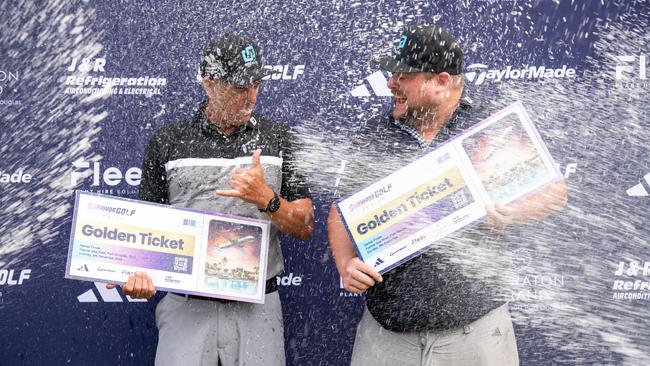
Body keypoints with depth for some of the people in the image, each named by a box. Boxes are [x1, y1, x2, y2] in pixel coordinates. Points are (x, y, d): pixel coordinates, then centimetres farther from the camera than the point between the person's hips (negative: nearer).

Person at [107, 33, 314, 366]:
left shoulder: (277, 138, 2)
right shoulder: (166, 142, 2)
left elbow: (305, 227, 1)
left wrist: (266, 198, -17)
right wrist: (137, 274, -12)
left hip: (256, 305, 1)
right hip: (187, 304, 0)